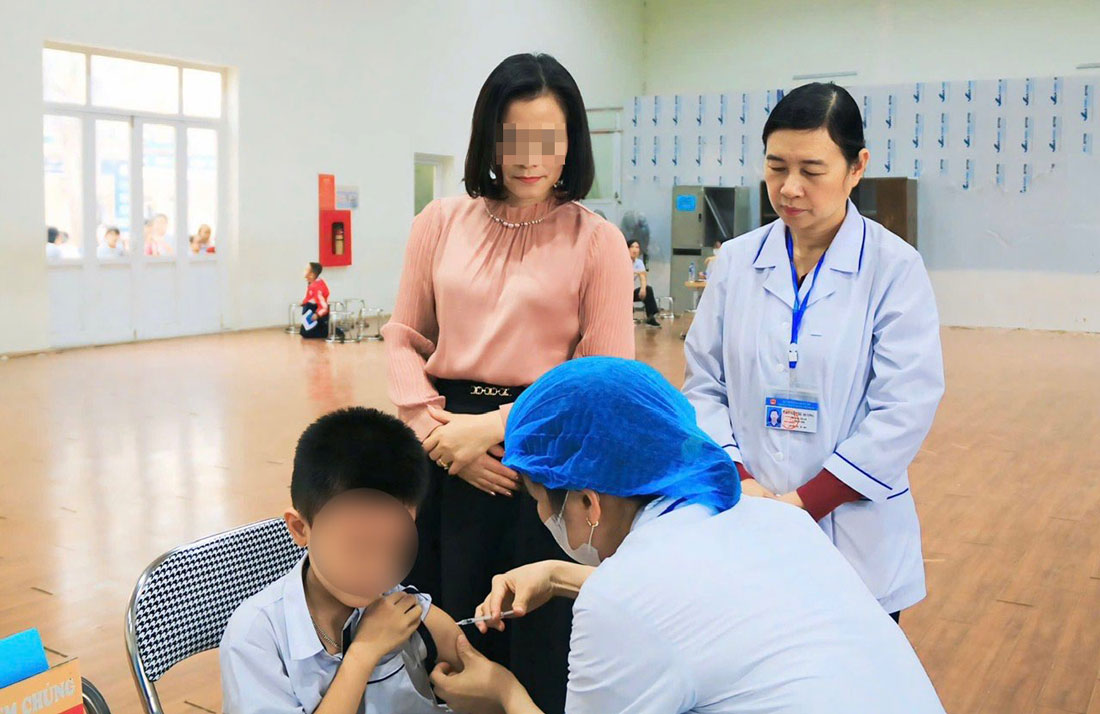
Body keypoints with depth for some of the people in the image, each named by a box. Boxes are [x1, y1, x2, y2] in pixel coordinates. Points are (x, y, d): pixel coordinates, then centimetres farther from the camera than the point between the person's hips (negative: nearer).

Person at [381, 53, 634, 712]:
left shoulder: (598, 241, -3)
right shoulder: (442, 222, 6)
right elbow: (406, 338, 10)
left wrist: (493, 427, -14)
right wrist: (432, 424, -7)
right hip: (445, 457, 3)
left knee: (540, 651, 9)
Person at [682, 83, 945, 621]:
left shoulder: (894, 267, -5)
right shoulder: (736, 261, 4)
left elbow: (905, 408, -10)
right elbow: (704, 386, 4)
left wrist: (807, 501, -13)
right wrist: (736, 479, -11)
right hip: (743, 527, 2)